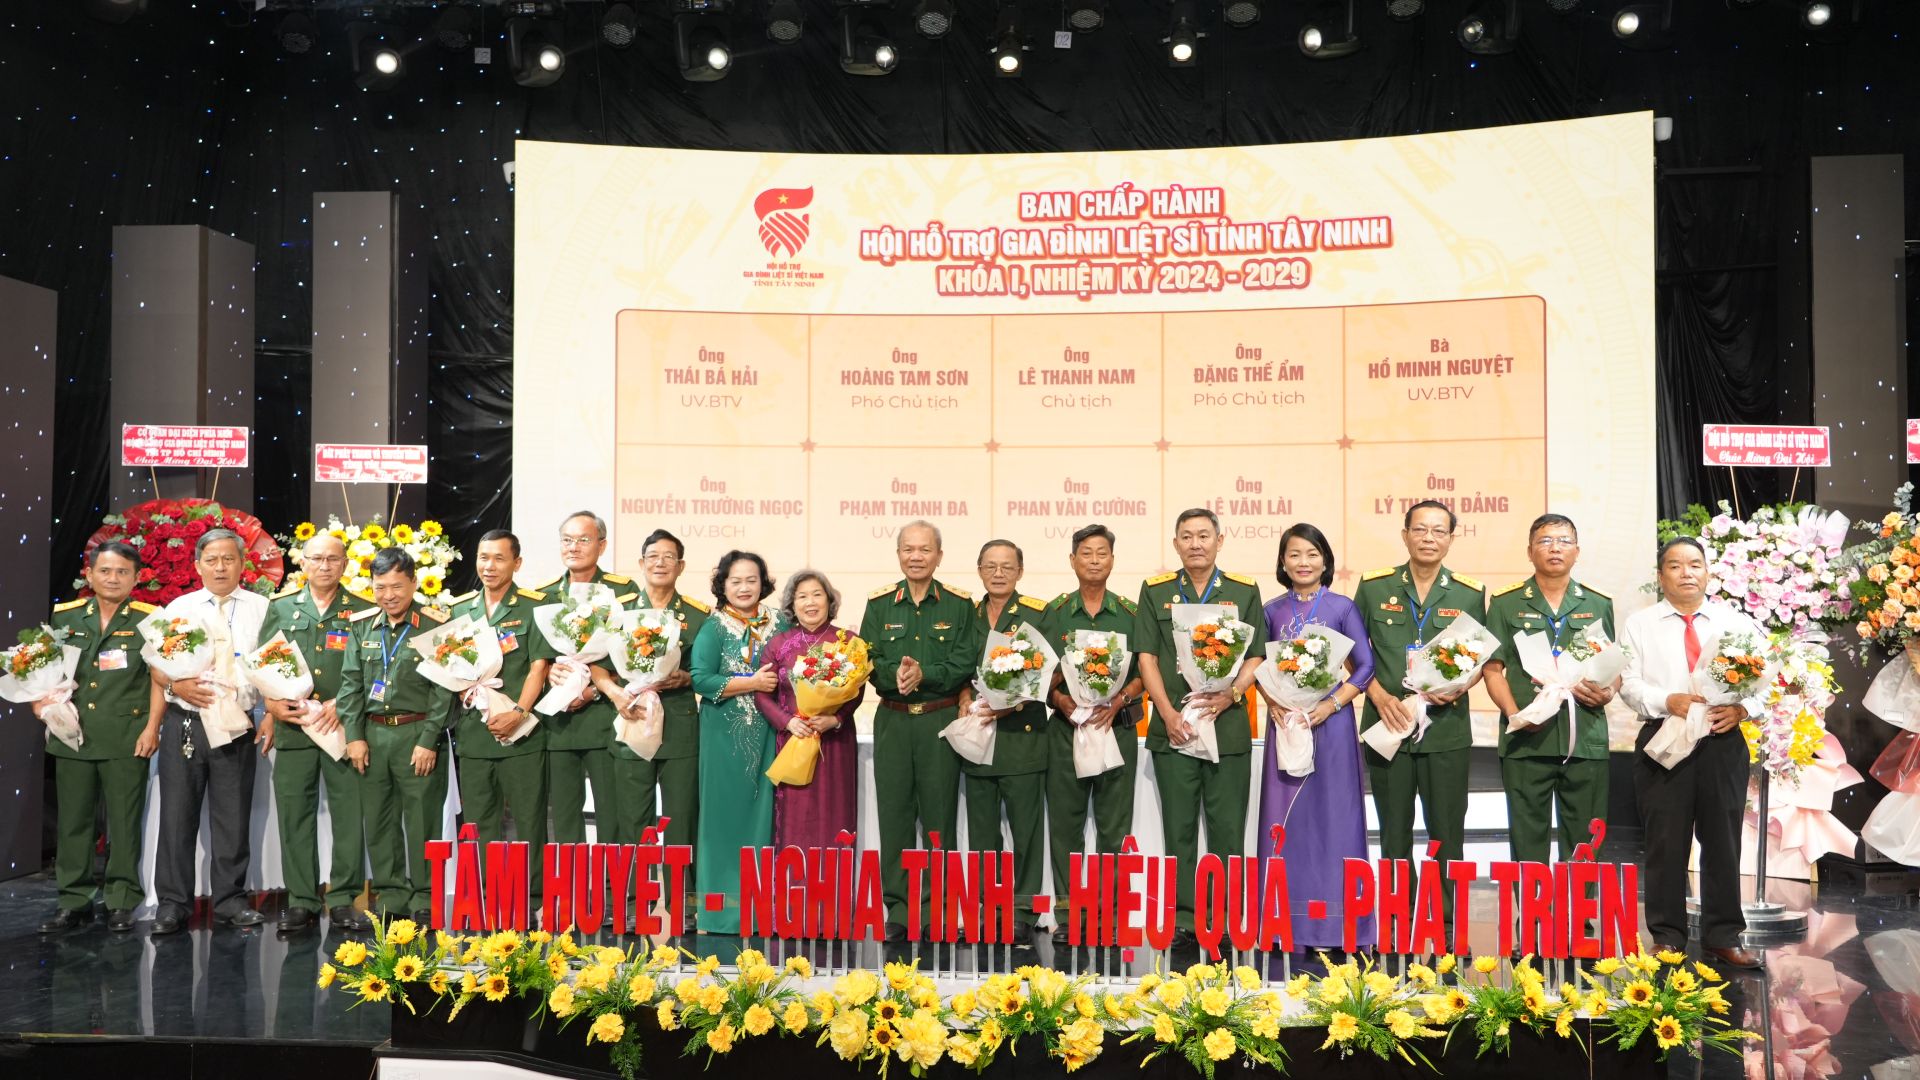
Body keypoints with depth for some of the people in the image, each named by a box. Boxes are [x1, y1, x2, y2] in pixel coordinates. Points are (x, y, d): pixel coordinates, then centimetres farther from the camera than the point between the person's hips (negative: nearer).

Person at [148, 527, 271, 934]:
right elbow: (156, 666, 8)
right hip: (184, 724, 1)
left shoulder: (261, 608, 5)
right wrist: (176, 686, -13)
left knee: (234, 817, 5)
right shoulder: (178, 608, 9)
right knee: (177, 815, 3)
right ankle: (172, 904, 11)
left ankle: (230, 900, 15)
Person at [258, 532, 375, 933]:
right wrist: (273, 703, -5)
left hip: (344, 724, -2)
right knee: (294, 814, 4)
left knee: (349, 813, -2)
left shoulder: (362, 611, 6)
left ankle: (343, 900, 7)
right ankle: (301, 900, 13)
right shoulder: (281, 606, 12)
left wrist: (341, 703, -11)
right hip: (292, 725, 2)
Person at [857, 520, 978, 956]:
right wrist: (895, 676, -18)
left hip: (941, 719, -1)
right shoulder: (879, 604, 8)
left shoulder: (959, 605, 3)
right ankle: (897, 913, 7)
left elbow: (964, 665, -3)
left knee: (939, 816, 1)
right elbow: (869, 660, 1)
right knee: (894, 814, 1)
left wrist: (924, 674, -17)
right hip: (892, 720, 1)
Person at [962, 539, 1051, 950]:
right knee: (982, 831, 9)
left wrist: (1010, 704, -16)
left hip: (1022, 735, -4)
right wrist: (966, 699, -3)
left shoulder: (1038, 614, 0)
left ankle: (1022, 914, 6)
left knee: (1026, 829, -1)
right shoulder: (968, 616, 13)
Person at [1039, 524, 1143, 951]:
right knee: (1065, 823, 2)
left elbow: (1145, 671, 4)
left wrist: (1119, 701, -12)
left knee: (1114, 826, 2)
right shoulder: (1054, 612, 7)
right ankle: (1066, 912, 9)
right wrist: (1062, 700, -11)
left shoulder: (1130, 613, 6)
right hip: (1066, 727, 0)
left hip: (1117, 726, 0)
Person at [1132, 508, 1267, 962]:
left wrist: (1227, 696, -12)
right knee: (1179, 830, 4)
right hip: (1173, 729, 0)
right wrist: (1169, 713, -8)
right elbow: (1146, 657, 4)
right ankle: (1183, 924, 10)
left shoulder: (1244, 591, 8)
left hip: (1228, 726, 0)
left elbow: (1256, 657, 5)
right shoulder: (1155, 591, 8)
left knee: (1227, 830, 1)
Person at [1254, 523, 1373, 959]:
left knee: (1331, 816, -1)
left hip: (1330, 723, -2)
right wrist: (1272, 703, -5)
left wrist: (1332, 703, -12)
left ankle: (1334, 926, 5)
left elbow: (1365, 666, -1)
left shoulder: (1343, 607, 2)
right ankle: (1290, 926, 9)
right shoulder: (1272, 611, 9)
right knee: (1285, 820, 2)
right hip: (1285, 723, 2)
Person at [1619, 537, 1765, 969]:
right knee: (1666, 844, 2)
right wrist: (1668, 701, -17)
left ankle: (1723, 935, 17)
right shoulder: (1640, 625, 7)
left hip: (1723, 743, 1)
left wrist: (1743, 707, -14)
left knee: (1723, 840, 7)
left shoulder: (1737, 623, 9)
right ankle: (1667, 936, 12)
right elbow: (1629, 684, -1)